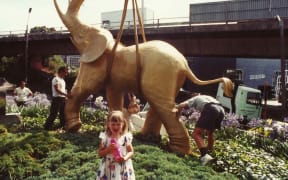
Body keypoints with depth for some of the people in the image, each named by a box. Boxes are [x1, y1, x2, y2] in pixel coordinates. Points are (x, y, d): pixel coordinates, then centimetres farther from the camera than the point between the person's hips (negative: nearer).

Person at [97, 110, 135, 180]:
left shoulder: (126, 137, -6)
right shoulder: (105, 138, -5)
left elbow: (131, 151, 0)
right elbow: (100, 153, 0)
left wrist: (125, 158, -19)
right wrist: (108, 149, -18)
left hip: (123, 168, 0)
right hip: (108, 168, 1)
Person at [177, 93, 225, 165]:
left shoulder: (194, 99, 26)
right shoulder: (208, 97, 41)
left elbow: (181, 105, 11)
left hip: (210, 110, -6)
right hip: (221, 110, 6)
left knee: (196, 133, -4)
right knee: (210, 133, 28)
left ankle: (204, 155, -21)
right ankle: (209, 151, 34)